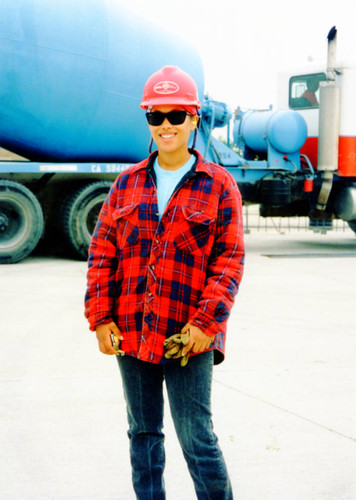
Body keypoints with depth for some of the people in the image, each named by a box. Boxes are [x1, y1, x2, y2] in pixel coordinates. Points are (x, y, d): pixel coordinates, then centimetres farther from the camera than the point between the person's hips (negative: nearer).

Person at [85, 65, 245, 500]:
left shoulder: (218, 186, 1)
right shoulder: (128, 183, 10)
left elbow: (229, 258, -4)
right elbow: (102, 251, 9)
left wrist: (206, 321, -14)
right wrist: (100, 317, 0)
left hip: (188, 335, -4)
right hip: (131, 332, 4)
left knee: (197, 439, -4)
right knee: (143, 432, 13)